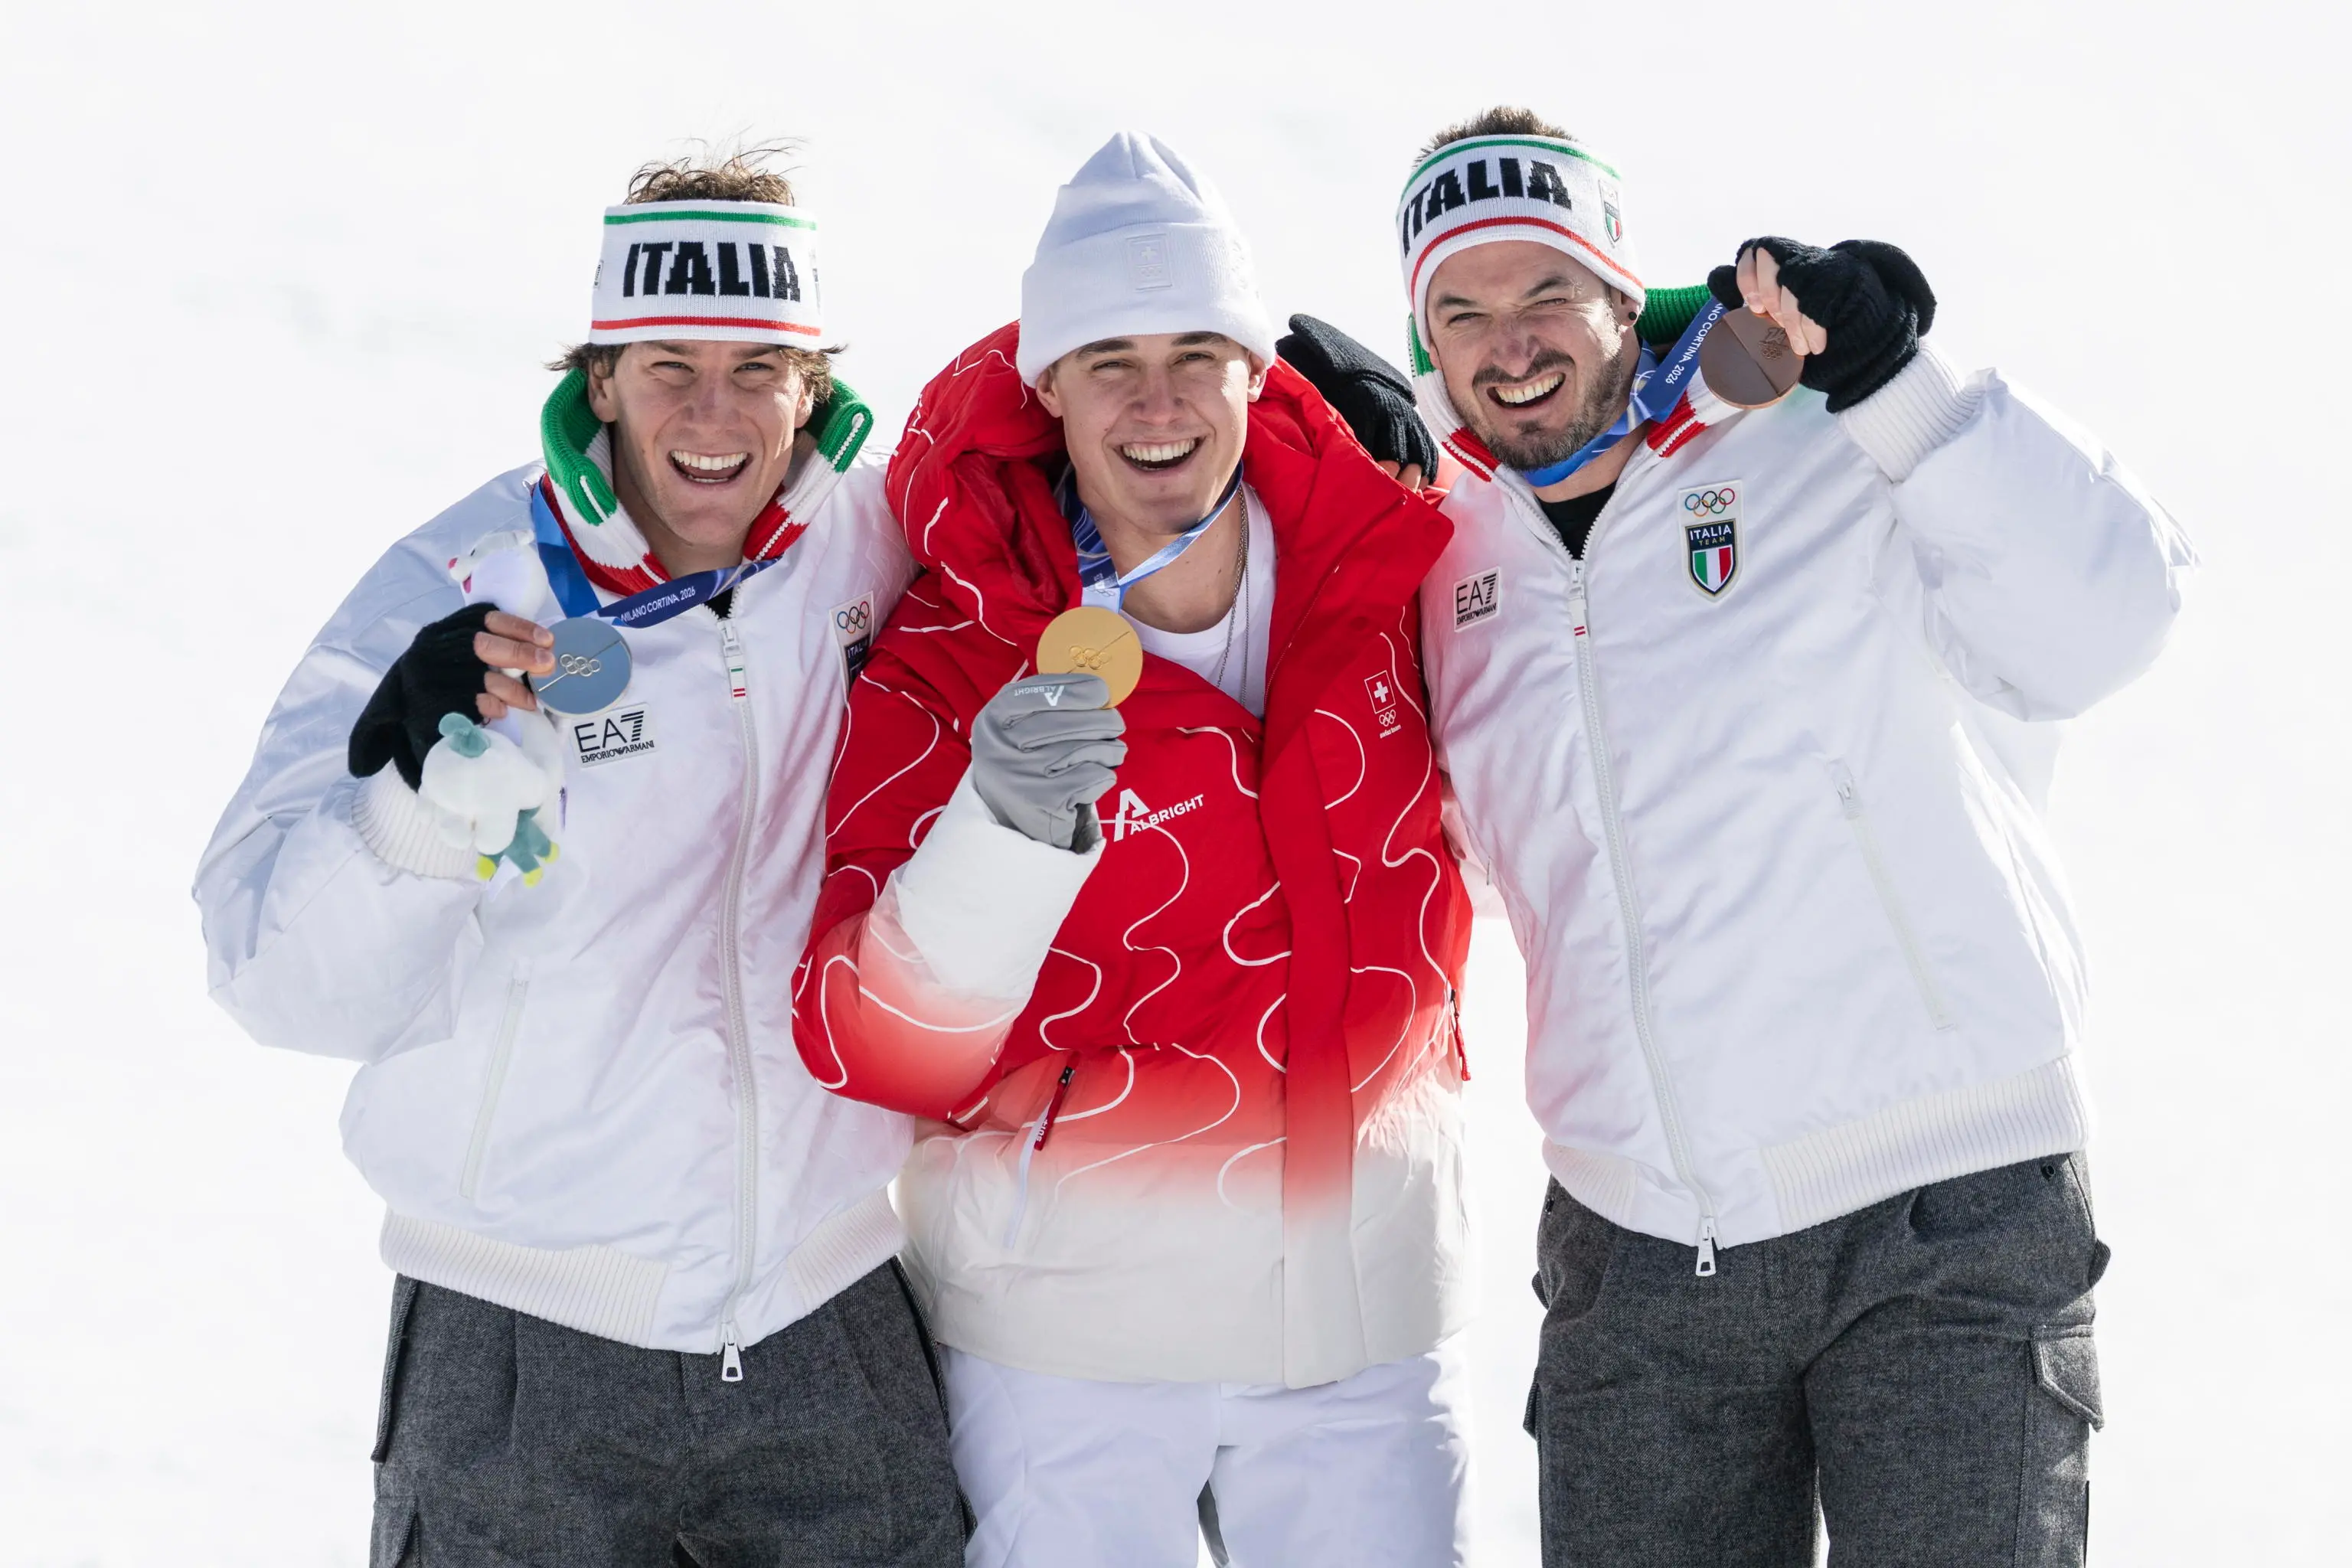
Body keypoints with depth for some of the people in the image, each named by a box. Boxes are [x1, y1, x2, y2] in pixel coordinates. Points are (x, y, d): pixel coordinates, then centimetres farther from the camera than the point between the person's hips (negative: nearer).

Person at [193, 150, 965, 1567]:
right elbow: (282, 979, -15)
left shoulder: (876, 539, -2)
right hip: (525, 1345, -2)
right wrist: (418, 786, -33)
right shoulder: (458, 591, -10)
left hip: (836, 1321, 3)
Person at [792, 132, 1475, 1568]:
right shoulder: (955, 656, -10)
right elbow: (873, 1057, -18)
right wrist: (1003, 834, -35)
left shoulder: (1385, 574, -2)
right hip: (1070, 1333, -2)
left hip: (1368, 1312, 3)